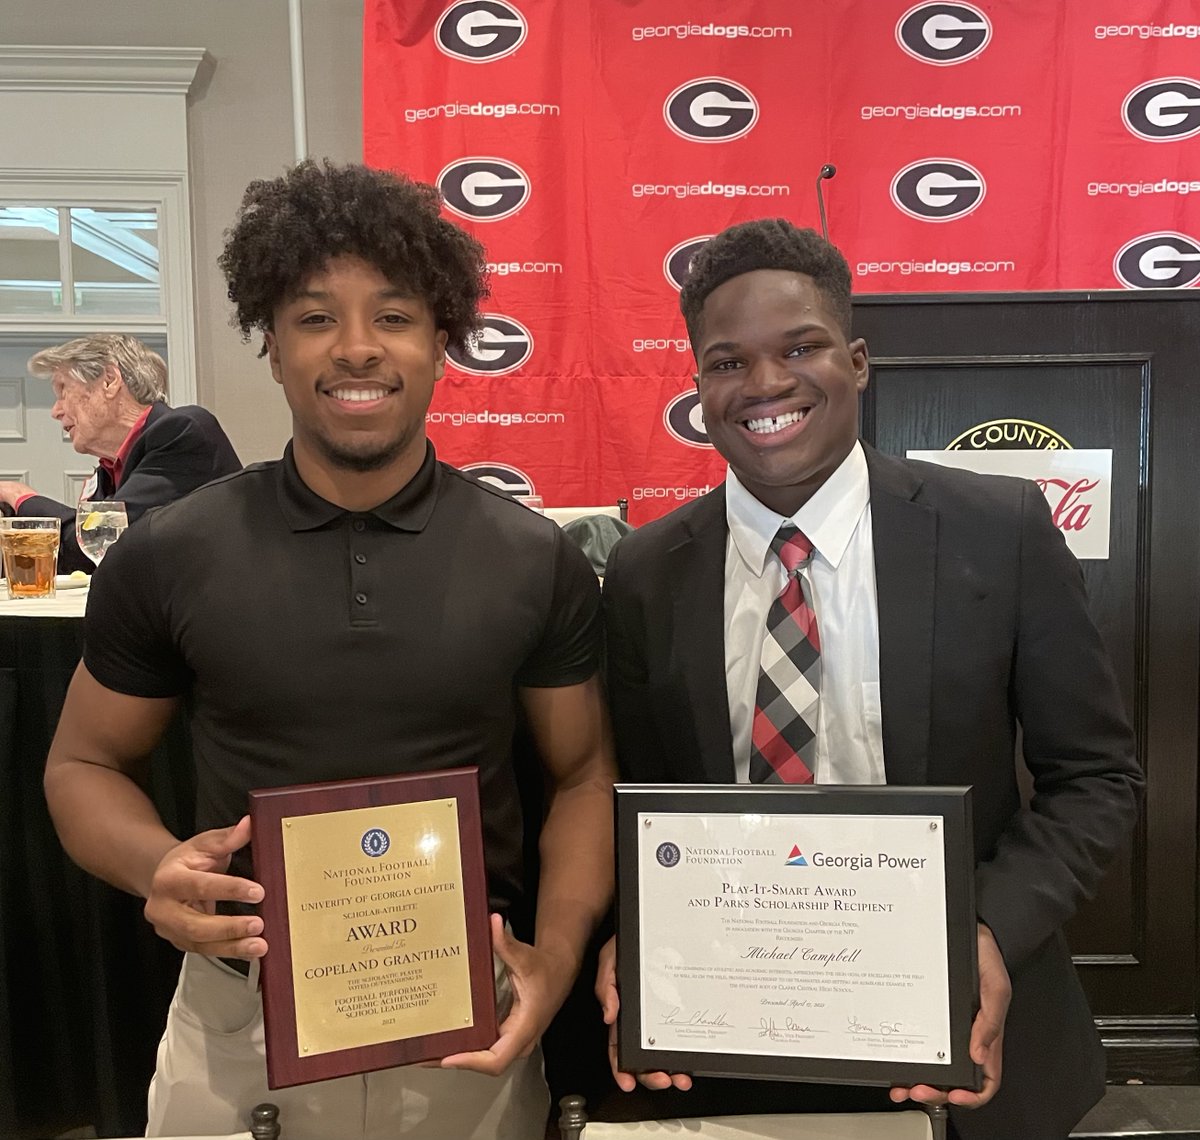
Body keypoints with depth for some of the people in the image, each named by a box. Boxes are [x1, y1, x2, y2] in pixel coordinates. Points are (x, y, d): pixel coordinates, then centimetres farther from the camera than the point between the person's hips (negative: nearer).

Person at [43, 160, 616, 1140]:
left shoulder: (537, 561, -7)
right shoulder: (169, 557, -7)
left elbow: (583, 773, 2)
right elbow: (85, 764, 5)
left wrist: (557, 954, -12)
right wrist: (154, 867, -15)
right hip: (240, 1020, 0)